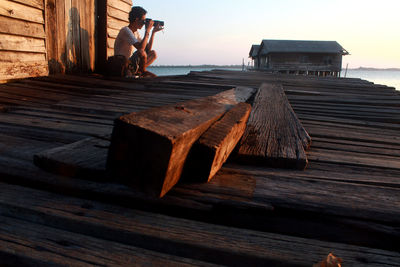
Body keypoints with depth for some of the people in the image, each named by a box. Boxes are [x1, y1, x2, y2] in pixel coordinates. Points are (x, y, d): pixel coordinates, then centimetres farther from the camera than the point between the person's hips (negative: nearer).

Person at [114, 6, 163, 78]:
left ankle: (138, 70, -6)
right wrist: (147, 31, -19)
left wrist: (153, 32, 8)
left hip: (129, 63, 9)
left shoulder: (136, 32, 12)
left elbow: (148, 49, 12)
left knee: (153, 53, 8)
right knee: (141, 52, -32)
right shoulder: (126, 30, -16)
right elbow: (141, 47, -28)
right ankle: (143, 71, -6)